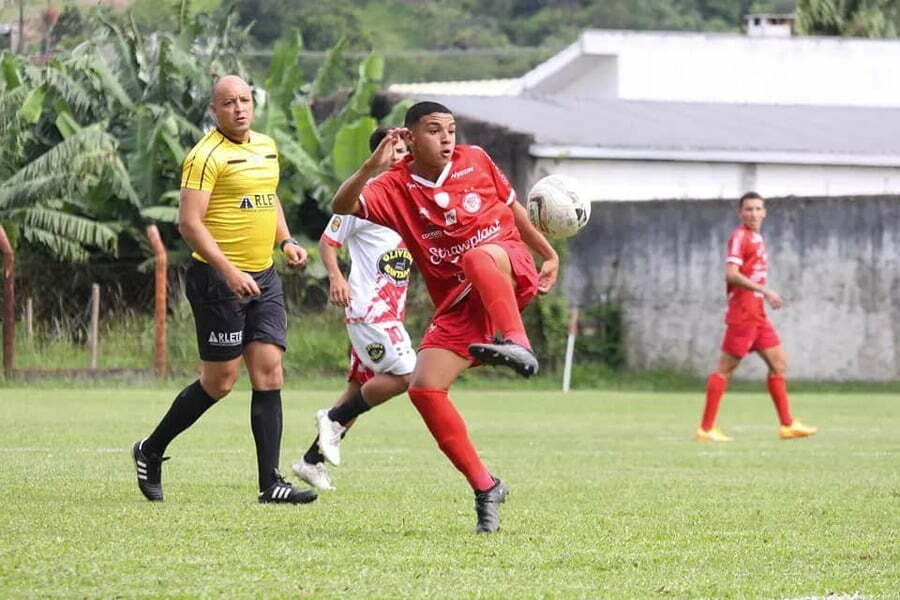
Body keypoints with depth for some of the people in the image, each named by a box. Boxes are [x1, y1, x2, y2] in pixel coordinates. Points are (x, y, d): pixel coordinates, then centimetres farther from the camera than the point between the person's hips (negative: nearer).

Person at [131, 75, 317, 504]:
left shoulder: (266, 147, 13)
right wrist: (229, 272, -24)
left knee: (269, 371, -2)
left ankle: (270, 483, -2)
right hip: (218, 277, -7)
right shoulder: (207, 156, -13)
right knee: (220, 381, -2)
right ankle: (150, 451, 18)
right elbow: (189, 222, -18)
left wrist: (285, 240, 12)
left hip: (263, 277, 7)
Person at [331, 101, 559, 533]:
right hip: (458, 304, 2)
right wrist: (371, 167, -34)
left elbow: (511, 206, 21)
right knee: (424, 388, -14)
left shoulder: (476, 161, 5)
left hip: (510, 274, -2)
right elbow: (343, 207, -19)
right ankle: (485, 489, -6)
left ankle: (518, 345, -56)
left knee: (478, 257, -38)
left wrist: (547, 253, 23)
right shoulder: (394, 188, -1)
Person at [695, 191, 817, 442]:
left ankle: (787, 425, 13)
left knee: (778, 363, 10)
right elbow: (731, 274, -20)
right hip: (742, 312, -10)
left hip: (757, 313, 10)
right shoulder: (739, 237, -10)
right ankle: (706, 428, -5)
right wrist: (765, 292, -23)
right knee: (725, 368, -7)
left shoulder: (756, 238, 18)